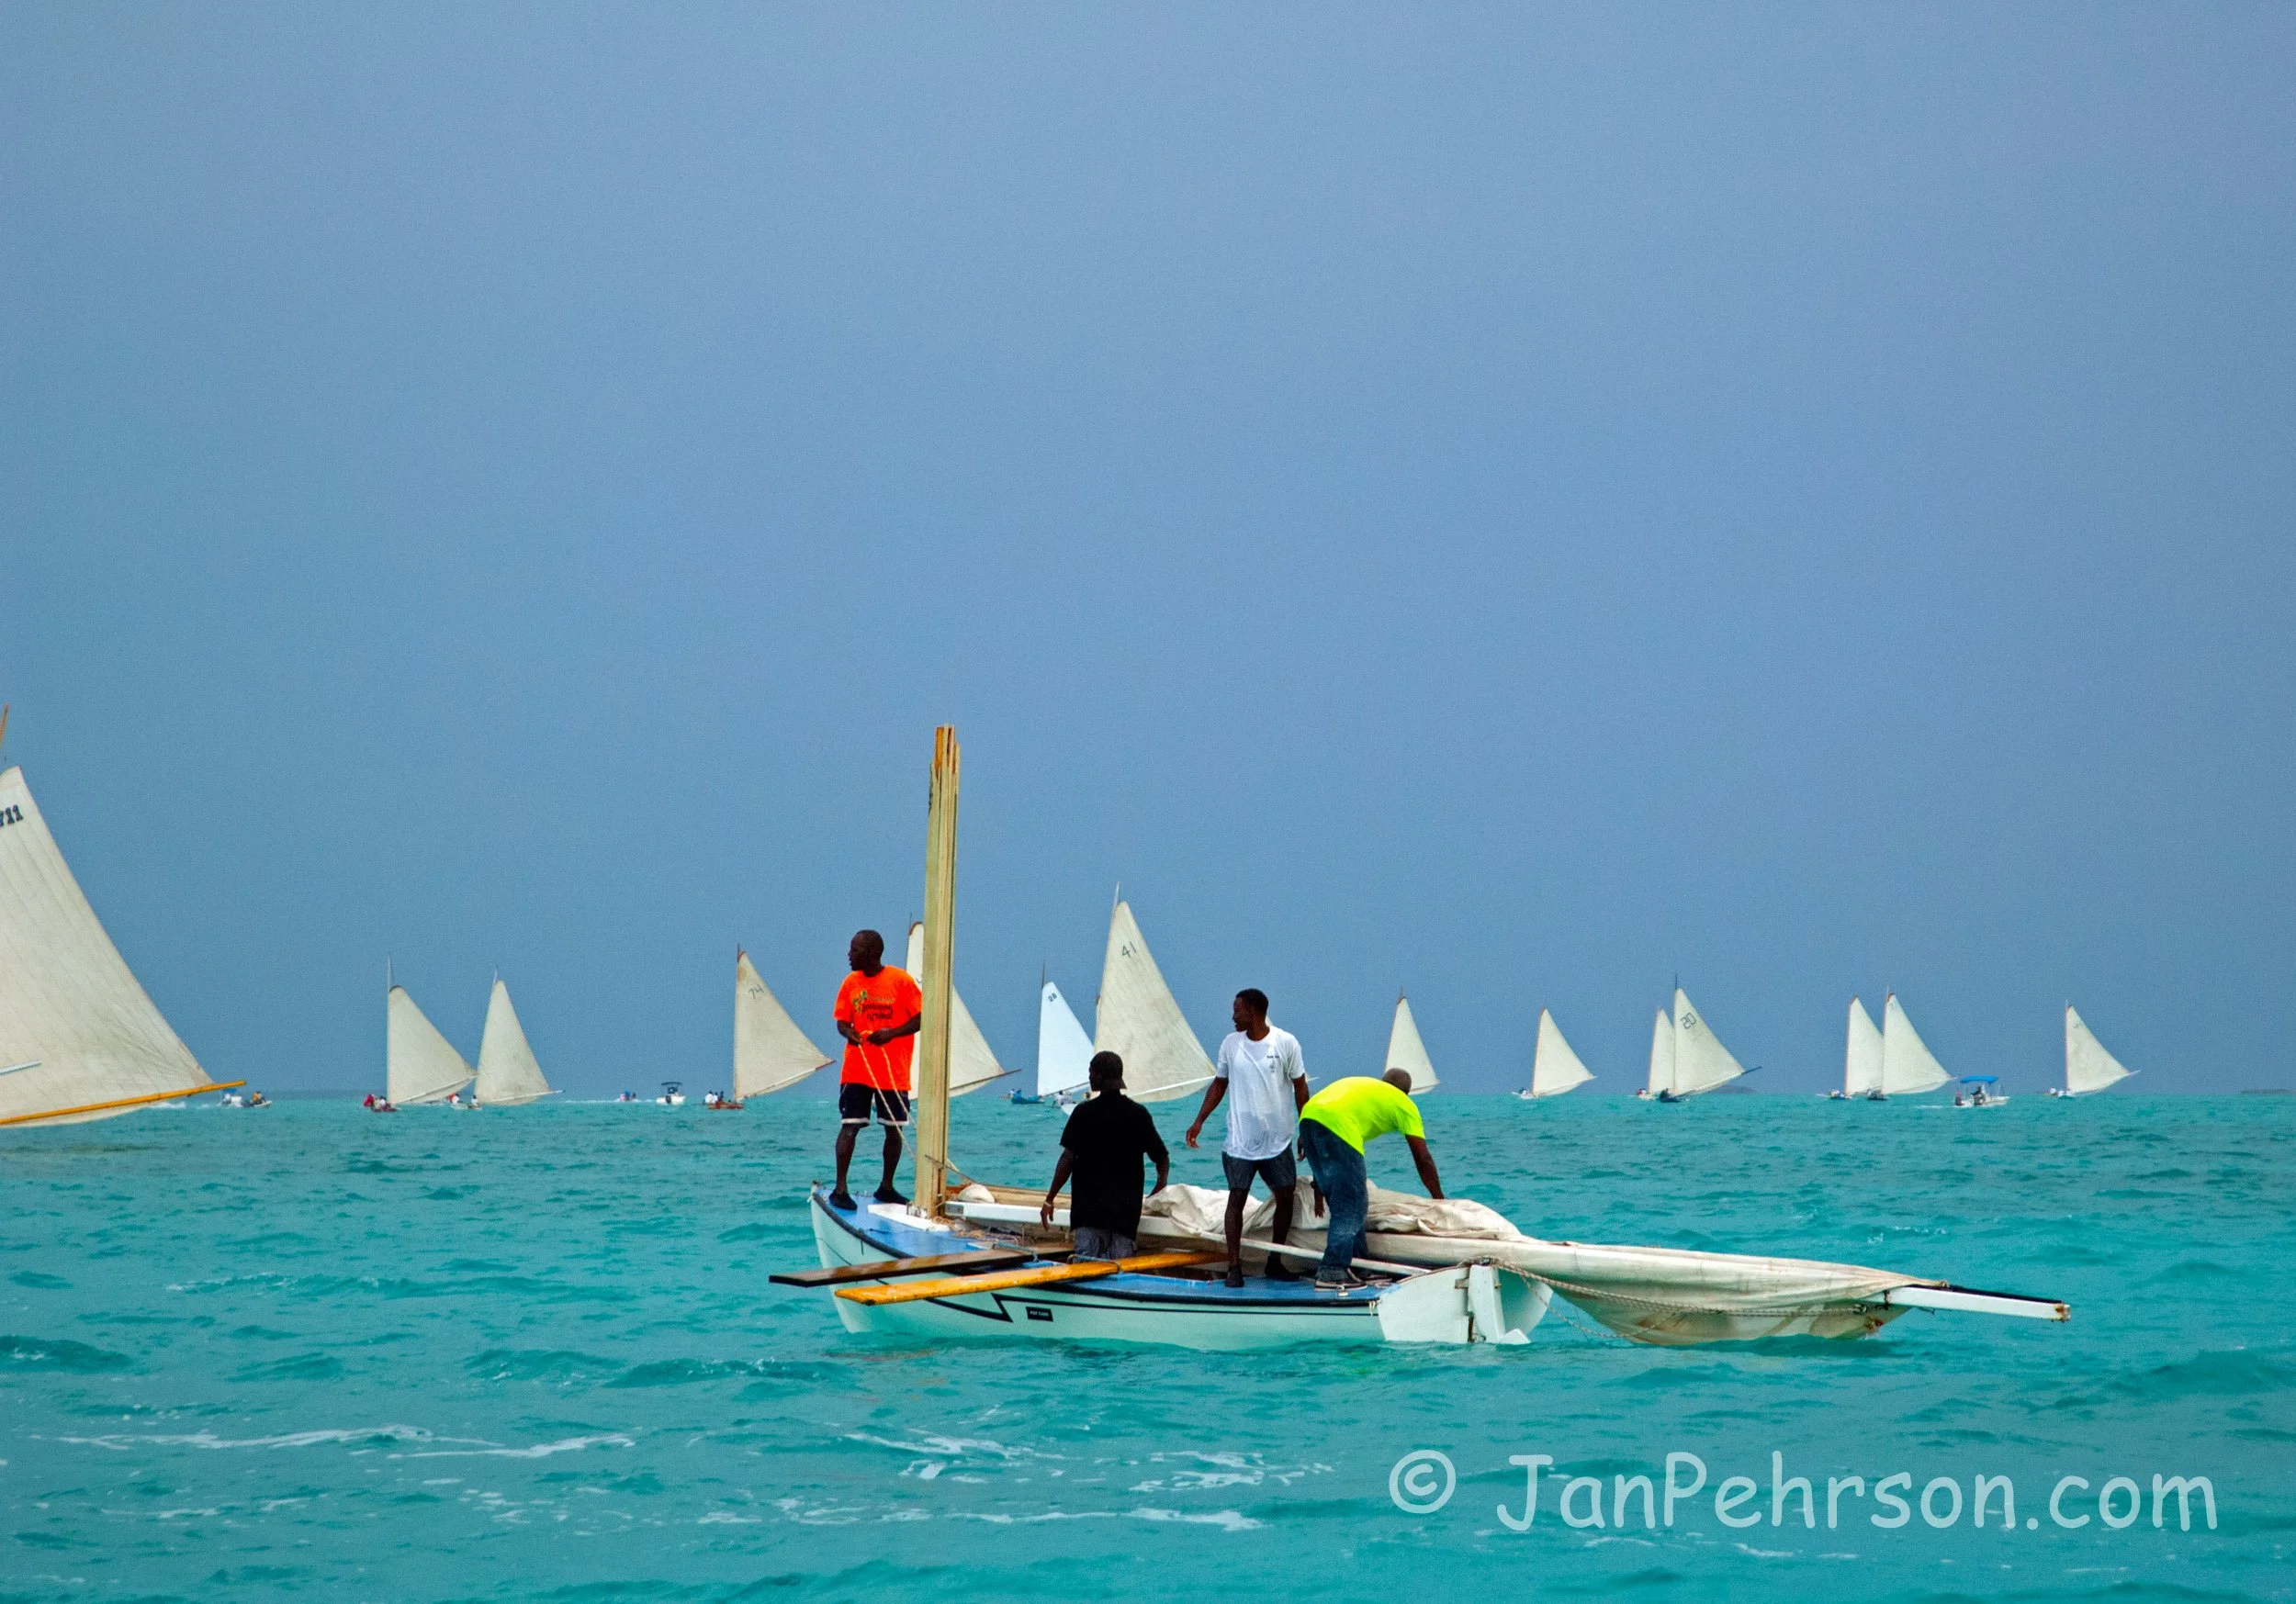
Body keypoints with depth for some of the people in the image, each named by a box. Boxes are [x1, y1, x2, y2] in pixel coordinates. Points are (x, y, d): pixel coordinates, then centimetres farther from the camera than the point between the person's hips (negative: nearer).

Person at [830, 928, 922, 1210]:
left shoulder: (900, 980, -6)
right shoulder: (851, 982, 5)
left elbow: (921, 1018, -6)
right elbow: (842, 1020, 10)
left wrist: (891, 1033, -21)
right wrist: (848, 1032, -14)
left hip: (893, 1070, -1)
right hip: (856, 1069, 1)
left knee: (894, 1129, 7)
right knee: (849, 1126, -6)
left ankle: (886, 1187, 22)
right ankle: (840, 1190, -5)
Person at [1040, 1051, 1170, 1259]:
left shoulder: (1084, 1112, -4)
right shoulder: (1139, 1114, 5)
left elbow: (1068, 1159, -9)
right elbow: (1162, 1158, 10)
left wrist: (1049, 1199, -3)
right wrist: (1159, 1190, 29)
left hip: (1088, 1206, -3)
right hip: (1126, 1210, 3)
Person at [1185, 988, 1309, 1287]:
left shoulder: (1285, 1043, -3)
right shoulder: (1231, 1044, 4)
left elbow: (1300, 1087, 2)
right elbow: (1219, 1085, 12)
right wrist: (1199, 1121, 4)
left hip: (1277, 1140, -1)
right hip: (1240, 1141, 1)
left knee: (1285, 1197, 3)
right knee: (1237, 1198, -5)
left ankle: (1275, 1263, 16)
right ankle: (1234, 1266, -4)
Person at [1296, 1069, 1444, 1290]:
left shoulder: (1362, 1085, 36)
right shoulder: (1404, 1104, 19)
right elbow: (1423, 1159, 17)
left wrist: (1319, 1184, 39)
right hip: (1336, 1123, -7)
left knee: (1343, 1202, 18)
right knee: (1350, 1205, -1)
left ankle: (1356, 1265, 23)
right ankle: (1333, 1272, -10)